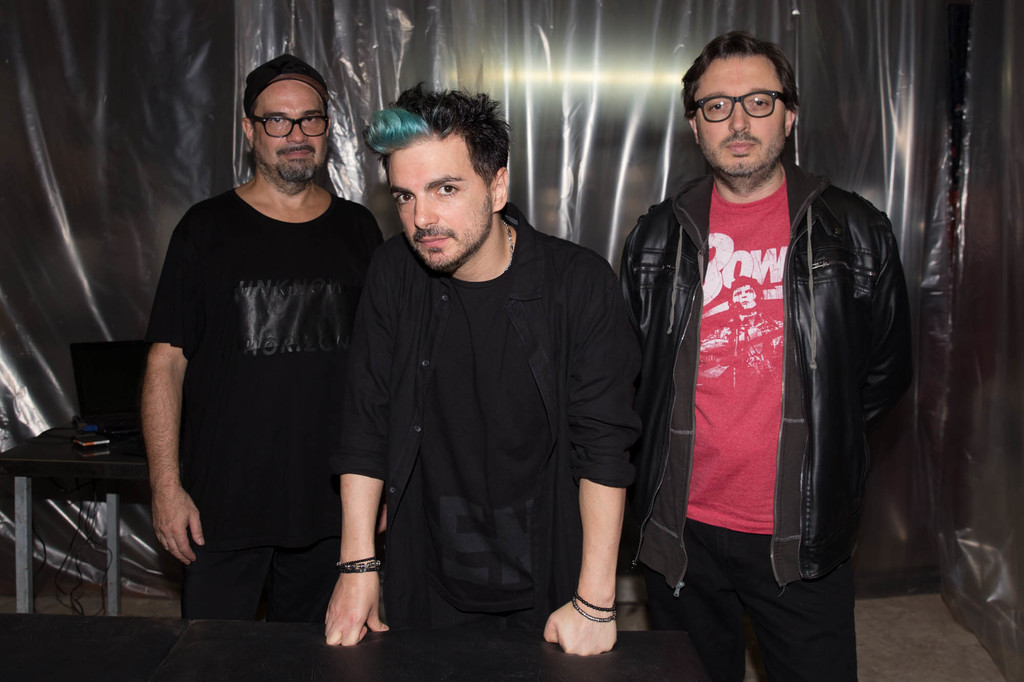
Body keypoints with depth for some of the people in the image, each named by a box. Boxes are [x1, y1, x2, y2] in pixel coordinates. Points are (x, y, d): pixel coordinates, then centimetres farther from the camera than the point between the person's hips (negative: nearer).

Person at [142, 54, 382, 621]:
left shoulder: (357, 229, 6)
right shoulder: (207, 228, 0)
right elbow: (166, 361, -2)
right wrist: (166, 485, -8)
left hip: (332, 506, 2)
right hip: (220, 505, -2)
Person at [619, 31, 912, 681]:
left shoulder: (855, 231, -1)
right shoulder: (658, 236, 3)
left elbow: (887, 369, 8)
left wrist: (820, 442, 4)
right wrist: (658, 468, 7)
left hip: (805, 536, -1)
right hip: (682, 530, 2)